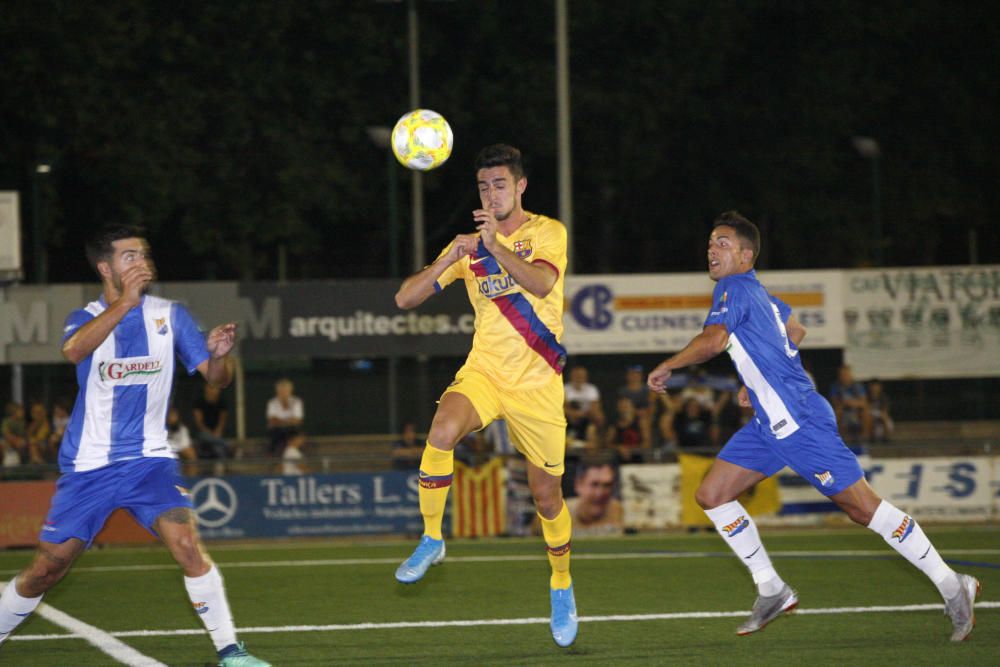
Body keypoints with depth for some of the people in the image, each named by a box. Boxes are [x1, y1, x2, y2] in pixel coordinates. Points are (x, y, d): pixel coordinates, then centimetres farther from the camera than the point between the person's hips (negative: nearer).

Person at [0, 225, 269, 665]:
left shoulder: (169, 316, 1)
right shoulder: (87, 318, -3)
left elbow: (215, 378, 1)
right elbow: (74, 350, -28)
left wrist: (219, 355, -23)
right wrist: (125, 303, -38)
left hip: (149, 460, 0)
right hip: (88, 467, 0)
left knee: (188, 545, -21)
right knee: (47, 569, 4)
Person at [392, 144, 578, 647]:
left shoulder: (546, 232, -3)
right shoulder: (470, 245, 6)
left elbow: (542, 283, -25)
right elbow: (406, 298, -1)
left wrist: (496, 248, -40)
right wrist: (449, 259, -18)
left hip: (537, 383, -1)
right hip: (483, 371, 1)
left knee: (547, 496, 5)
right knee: (442, 432, -31)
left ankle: (562, 587, 30)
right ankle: (432, 540, -16)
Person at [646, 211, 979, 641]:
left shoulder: (734, 288, -13)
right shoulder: (756, 292, 15)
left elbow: (713, 339, -31)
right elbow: (795, 331, 31)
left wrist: (666, 367, -17)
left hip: (798, 423, -10)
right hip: (770, 423, 10)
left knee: (863, 507, -6)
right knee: (711, 496, 5)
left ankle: (952, 586, 2)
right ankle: (771, 591, 13)